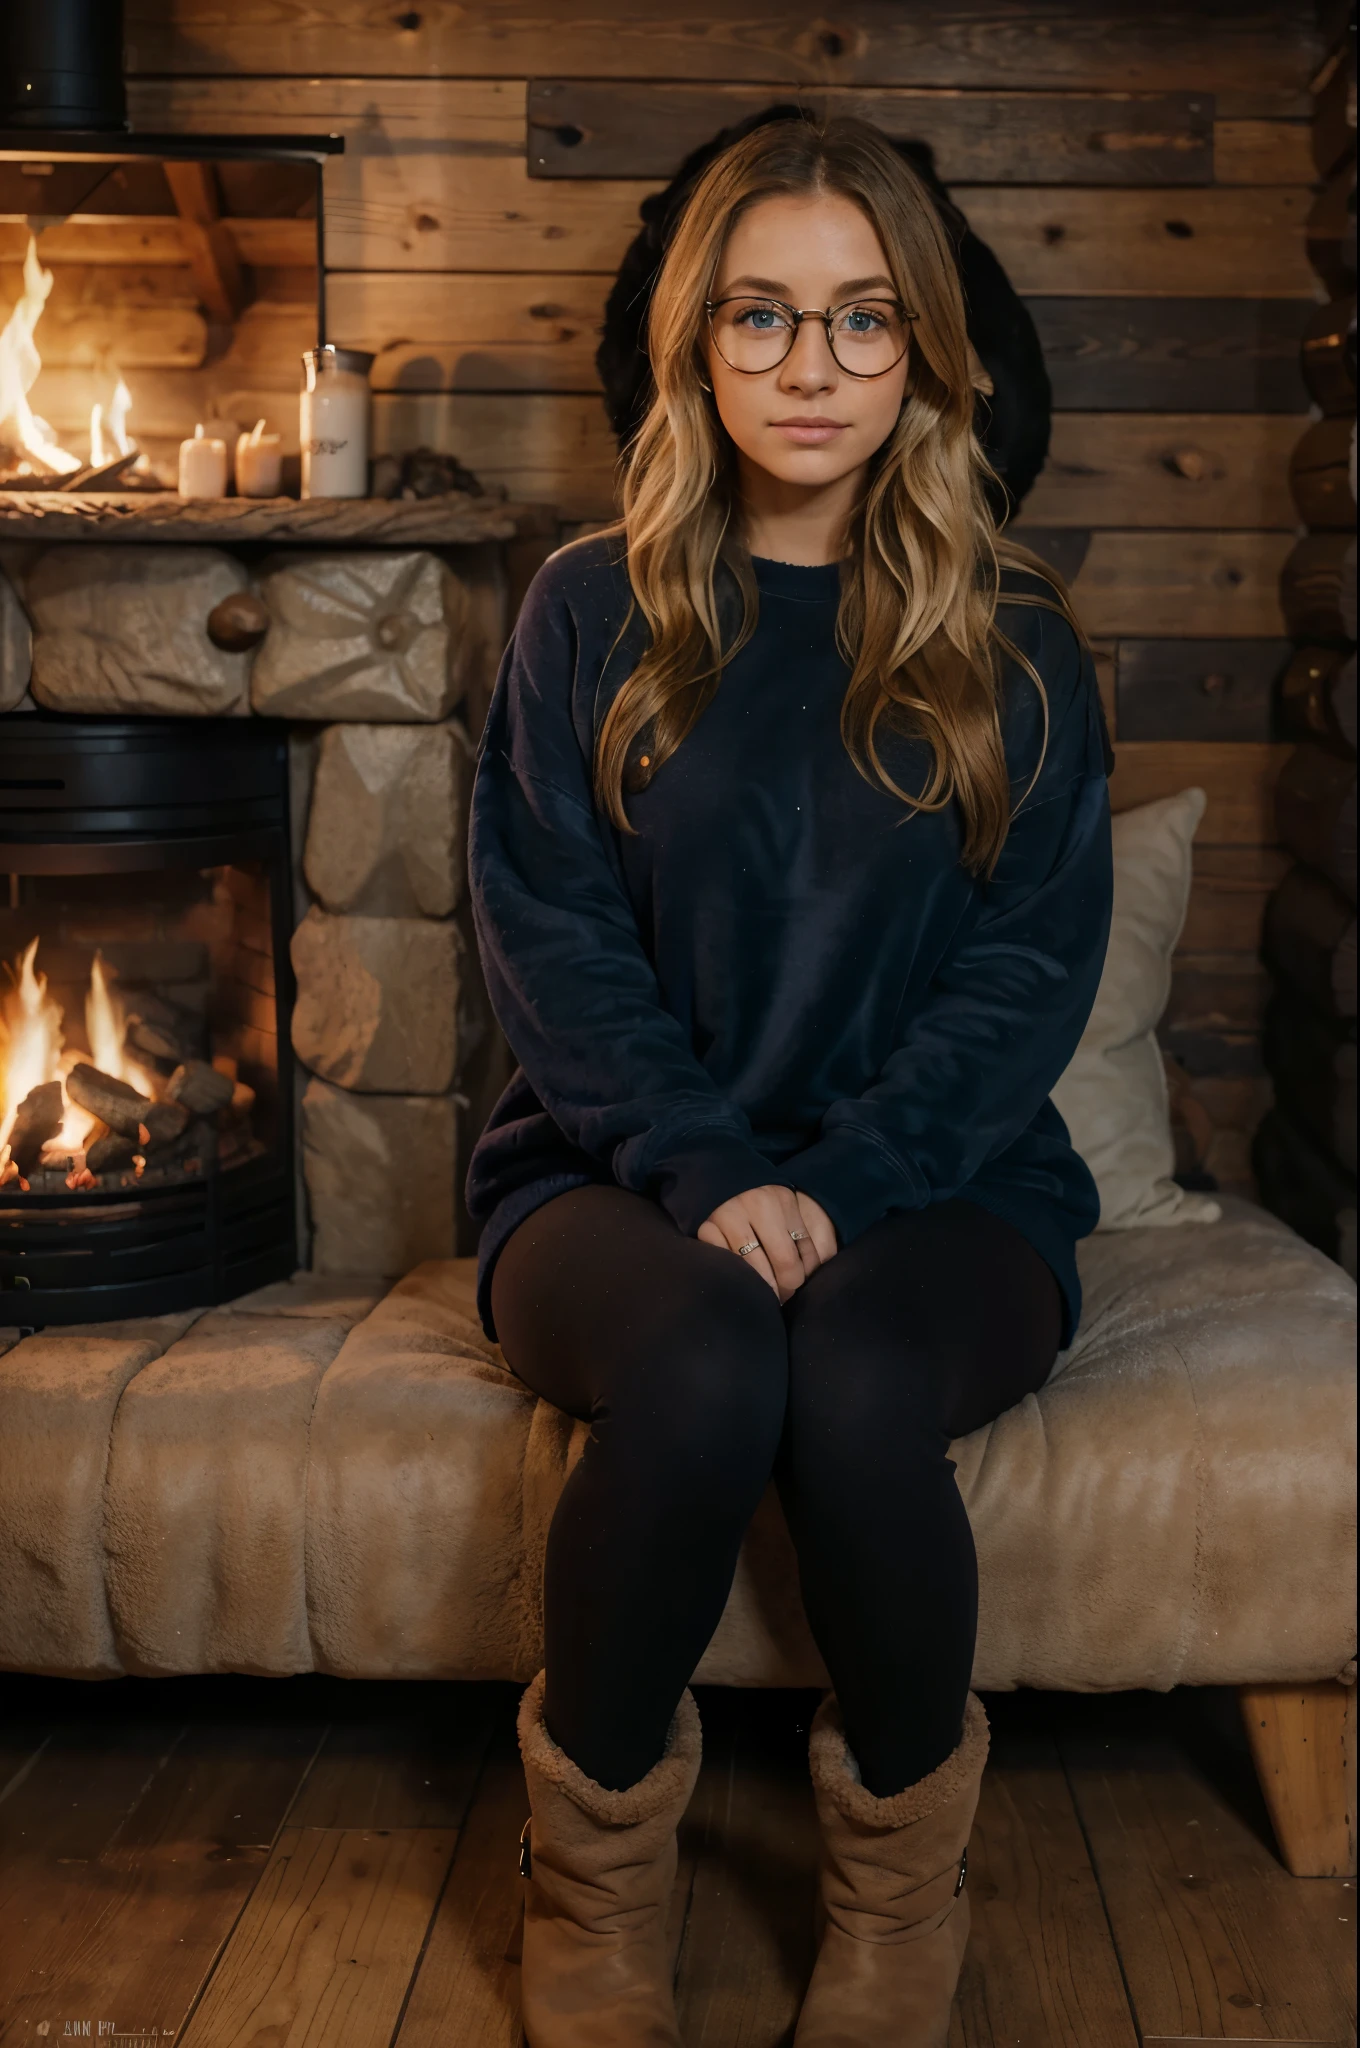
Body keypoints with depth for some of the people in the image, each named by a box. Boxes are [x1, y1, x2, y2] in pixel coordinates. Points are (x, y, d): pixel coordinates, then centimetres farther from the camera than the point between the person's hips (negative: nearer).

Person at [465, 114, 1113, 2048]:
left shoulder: (1013, 641, 7)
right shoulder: (593, 615, 7)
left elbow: (1033, 968, 0)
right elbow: (548, 941, -1)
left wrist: (841, 1185, -16)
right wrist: (710, 1175, -17)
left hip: (936, 1183, 0)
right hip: (622, 1175, 0)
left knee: (857, 1378, -34)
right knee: (702, 1368, -35)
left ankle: (903, 1886, -8)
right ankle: (595, 1871, -11)